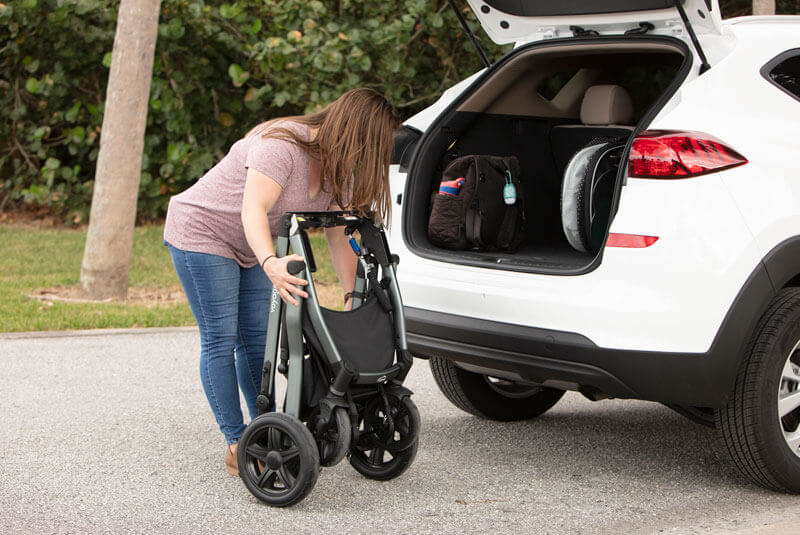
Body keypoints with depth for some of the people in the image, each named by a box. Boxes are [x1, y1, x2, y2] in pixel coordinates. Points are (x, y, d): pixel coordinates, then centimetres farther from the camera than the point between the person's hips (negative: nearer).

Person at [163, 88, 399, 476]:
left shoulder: (337, 167, -3)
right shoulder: (281, 144, -30)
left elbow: (338, 236, 0)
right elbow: (253, 209, -41)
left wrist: (353, 297, -7)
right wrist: (270, 262, -57)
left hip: (249, 249, 9)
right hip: (201, 233, -8)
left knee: (257, 338, 7)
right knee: (221, 339, -8)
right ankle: (236, 446, -6)